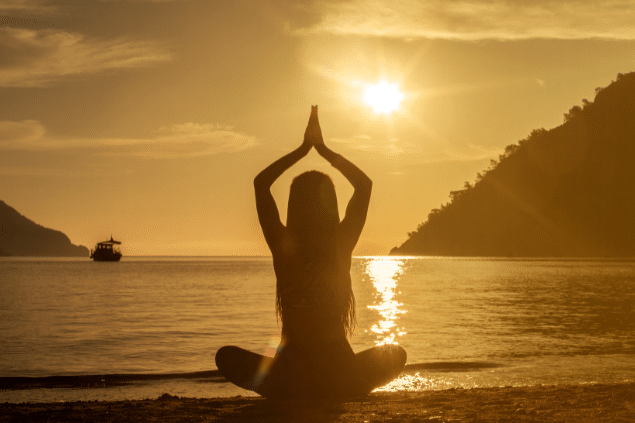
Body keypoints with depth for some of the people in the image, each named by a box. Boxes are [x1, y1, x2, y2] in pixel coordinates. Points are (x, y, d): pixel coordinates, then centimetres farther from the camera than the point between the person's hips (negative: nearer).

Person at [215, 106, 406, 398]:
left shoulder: (282, 245, -9)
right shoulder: (342, 243, -7)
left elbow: (260, 182, 6)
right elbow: (364, 183, 10)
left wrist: (303, 149, 9)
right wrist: (323, 149, 11)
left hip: (290, 379, -1)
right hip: (341, 380, 1)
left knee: (226, 356, 24)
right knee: (396, 354, 29)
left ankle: (289, 394, 10)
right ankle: (343, 394, 13)